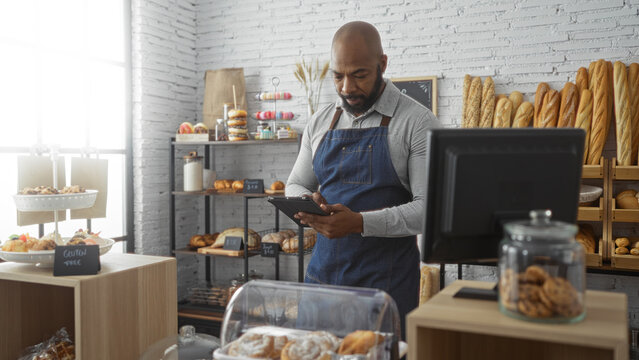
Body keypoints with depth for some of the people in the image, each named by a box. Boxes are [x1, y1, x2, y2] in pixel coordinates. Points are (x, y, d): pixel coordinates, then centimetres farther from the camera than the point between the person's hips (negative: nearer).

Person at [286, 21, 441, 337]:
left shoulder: (417, 122, -8)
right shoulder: (320, 122, 8)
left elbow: (430, 207, -13)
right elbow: (296, 185, 17)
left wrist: (360, 223, -24)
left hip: (386, 279, -4)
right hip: (322, 271, 4)